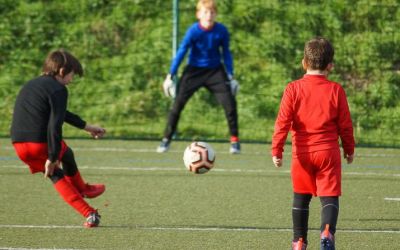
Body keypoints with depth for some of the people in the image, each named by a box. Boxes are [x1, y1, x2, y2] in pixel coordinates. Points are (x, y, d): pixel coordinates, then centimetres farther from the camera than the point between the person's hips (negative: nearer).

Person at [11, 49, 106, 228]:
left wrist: (86, 126, 42)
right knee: (66, 155, 28)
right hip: (41, 143, -7)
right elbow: (55, 124, -18)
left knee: (56, 176, 22)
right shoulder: (58, 89, -7)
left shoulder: (31, 85, 22)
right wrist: (52, 158, -16)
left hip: (19, 146, 7)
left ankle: (88, 214, 17)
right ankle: (82, 189, 51)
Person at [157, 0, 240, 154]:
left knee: (230, 103, -10)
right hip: (194, 70, -1)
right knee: (178, 104, -6)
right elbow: (181, 52, -14)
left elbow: (226, 53, 1)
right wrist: (170, 75, -16)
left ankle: (234, 140, 3)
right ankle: (166, 139, 5)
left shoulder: (221, 31, -12)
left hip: (215, 71, 1)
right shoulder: (193, 31, -18)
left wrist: (230, 76, 0)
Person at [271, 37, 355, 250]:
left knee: (301, 198, 14)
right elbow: (345, 124, 2)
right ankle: (327, 231, -26)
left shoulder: (293, 89, -4)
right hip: (328, 152, -1)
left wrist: (276, 150, -5)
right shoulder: (335, 90, -3)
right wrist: (349, 149, 15)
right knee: (329, 196, -1)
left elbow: (283, 122, -8)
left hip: (302, 153, 1)